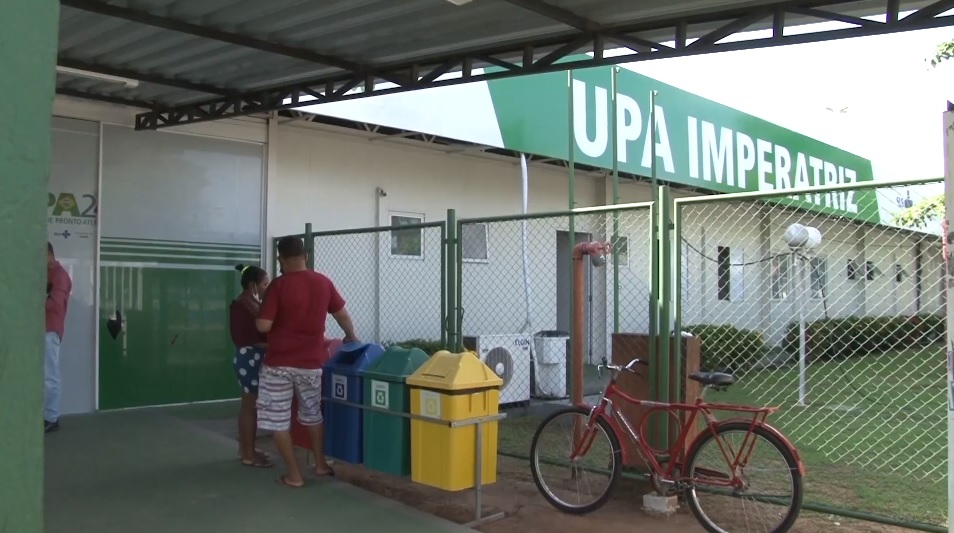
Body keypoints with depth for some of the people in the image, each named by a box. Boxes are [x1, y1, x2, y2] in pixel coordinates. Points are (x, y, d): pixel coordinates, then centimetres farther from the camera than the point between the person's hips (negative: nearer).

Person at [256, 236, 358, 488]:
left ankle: (293, 475, 11)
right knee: (313, 414, 22)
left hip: (278, 363, -4)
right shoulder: (324, 282, 2)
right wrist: (352, 337, 31)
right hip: (311, 363, 4)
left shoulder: (278, 286, -12)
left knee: (277, 420, 7)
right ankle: (321, 464, 30)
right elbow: (342, 315, 13)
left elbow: (263, 326, -16)